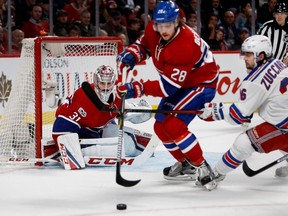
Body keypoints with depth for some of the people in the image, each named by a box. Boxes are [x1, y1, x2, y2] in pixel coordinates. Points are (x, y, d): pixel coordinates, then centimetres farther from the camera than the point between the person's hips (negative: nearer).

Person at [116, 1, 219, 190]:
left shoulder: (185, 45, -37)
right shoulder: (153, 30, -15)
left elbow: (169, 86, -35)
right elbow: (143, 44, 9)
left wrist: (138, 89, -40)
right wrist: (130, 55, -13)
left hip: (201, 83, -9)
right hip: (178, 81, 9)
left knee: (174, 125, -24)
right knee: (160, 127, 7)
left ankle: (202, 168, -12)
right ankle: (185, 164, 29)